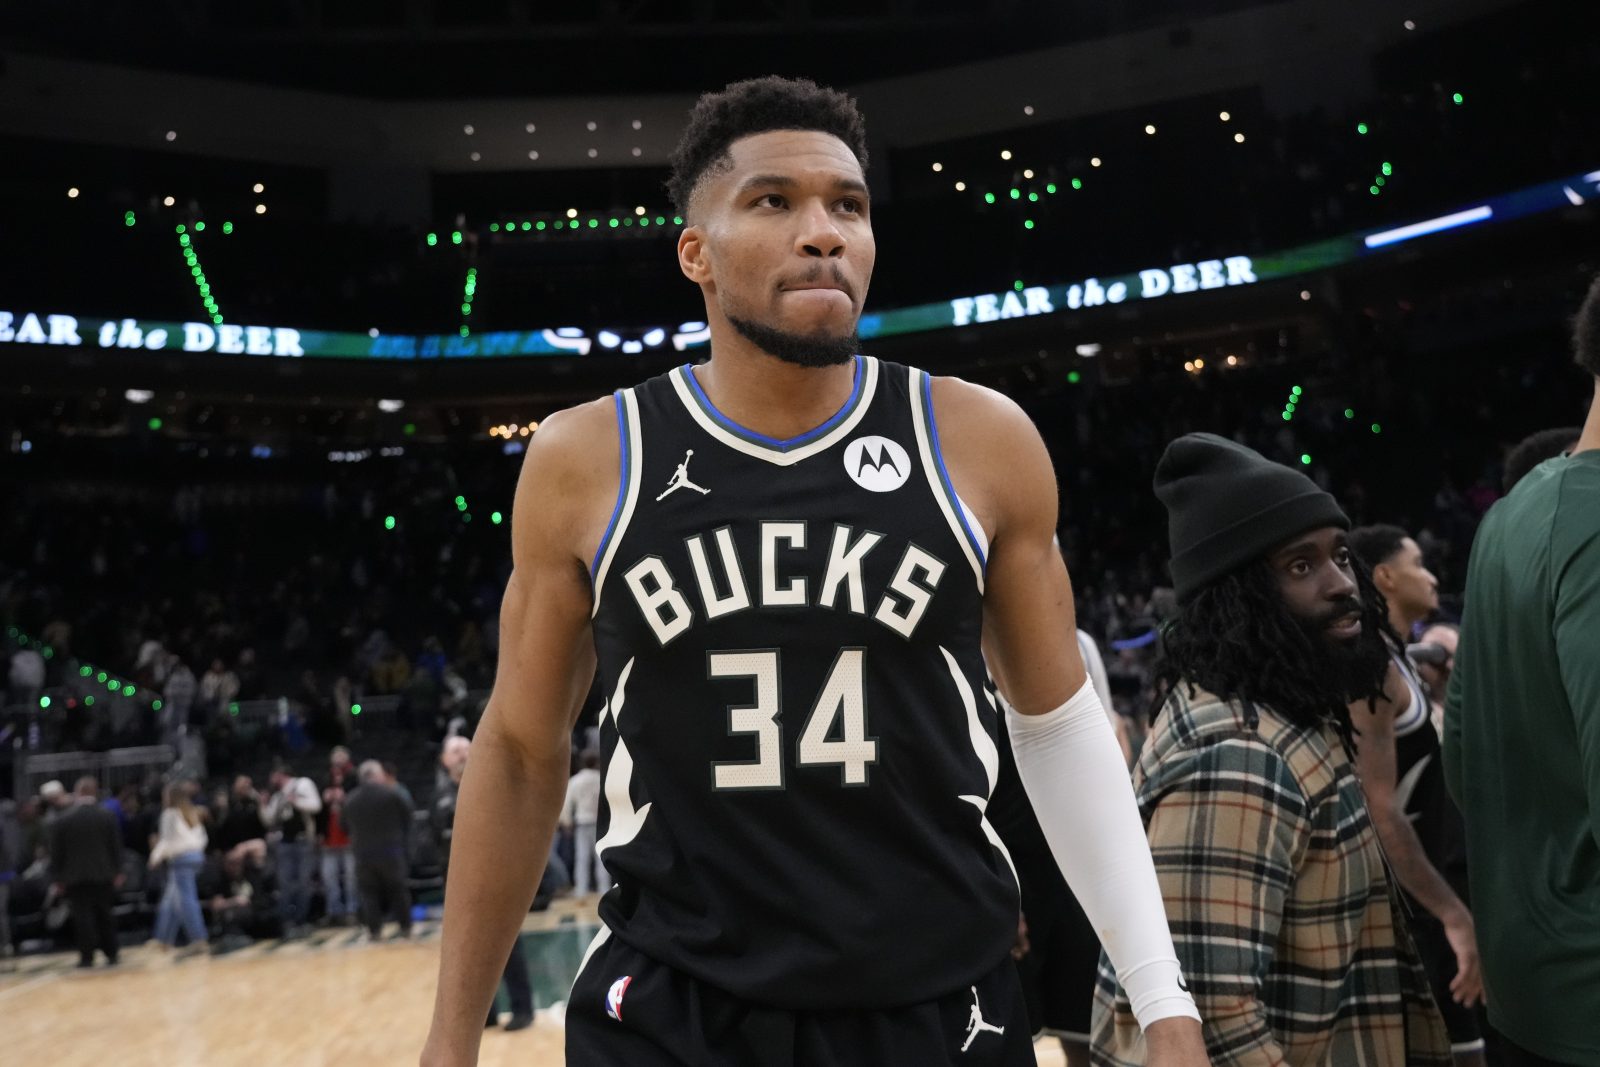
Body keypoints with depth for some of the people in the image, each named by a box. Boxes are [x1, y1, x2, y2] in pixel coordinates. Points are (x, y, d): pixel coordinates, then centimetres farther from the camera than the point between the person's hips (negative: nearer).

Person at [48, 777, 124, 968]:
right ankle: (111, 954, 12)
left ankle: (87, 957, -2)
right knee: (105, 915, 10)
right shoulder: (107, 817, -1)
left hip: (75, 876, -2)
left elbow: (56, 852, -2)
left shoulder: (62, 820, -5)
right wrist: (118, 872, 9)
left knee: (83, 917, 0)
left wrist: (58, 879, 4)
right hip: (103, 874, 2)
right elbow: (116, 847, 2)